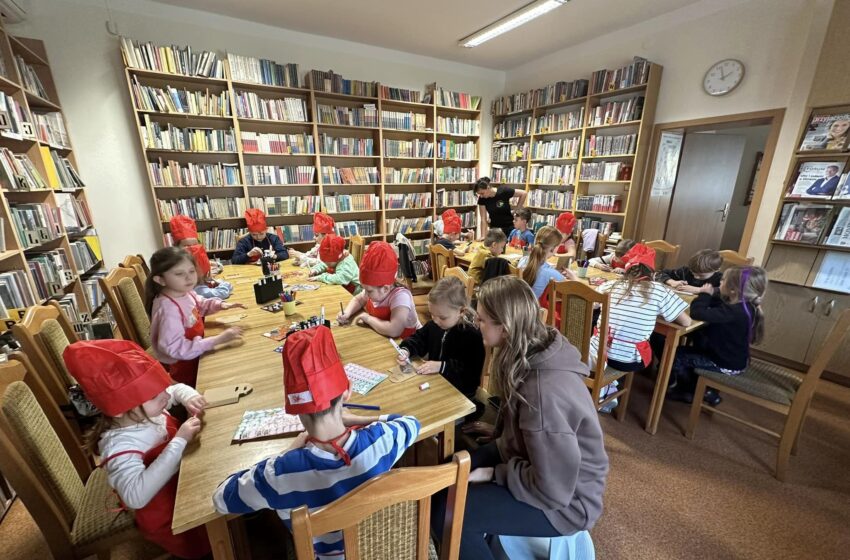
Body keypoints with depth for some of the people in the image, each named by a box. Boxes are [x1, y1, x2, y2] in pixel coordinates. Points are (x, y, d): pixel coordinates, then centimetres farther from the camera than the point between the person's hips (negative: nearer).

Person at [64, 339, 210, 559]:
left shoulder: (147, 409, -12)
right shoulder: (120, 445, -32)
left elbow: (176, 388, 8)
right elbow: (136, 497, -44)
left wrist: (188, 397, -15)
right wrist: (179, 442, -43)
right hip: (169, 518, -7)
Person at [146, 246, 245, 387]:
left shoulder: (185, 292, -7)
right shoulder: (168, 309, -32)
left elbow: (200, 306, 16)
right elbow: (175, 348, -34)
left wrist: (220, 304, -4)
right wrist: (219, 339, -35)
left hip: (196, 354, 8)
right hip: (184, 366, -7)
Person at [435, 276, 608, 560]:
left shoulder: (545, 392, -37)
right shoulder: (536, 351, -9)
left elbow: (553, 490, -27)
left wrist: (495, 474, -16)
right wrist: (499, 437, 9)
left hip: (566, 500, -8)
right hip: (529, 457, 8)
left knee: (446, 513, -18)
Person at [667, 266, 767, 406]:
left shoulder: (733, 312, -34)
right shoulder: (745, 306, -4)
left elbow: (697, 313, -41)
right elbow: (718, 301, 12)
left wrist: (704, 294, -24)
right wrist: (708, 294, -6)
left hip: (727, 365, -9)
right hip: (734, 359, 9)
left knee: (676, 355, -4)